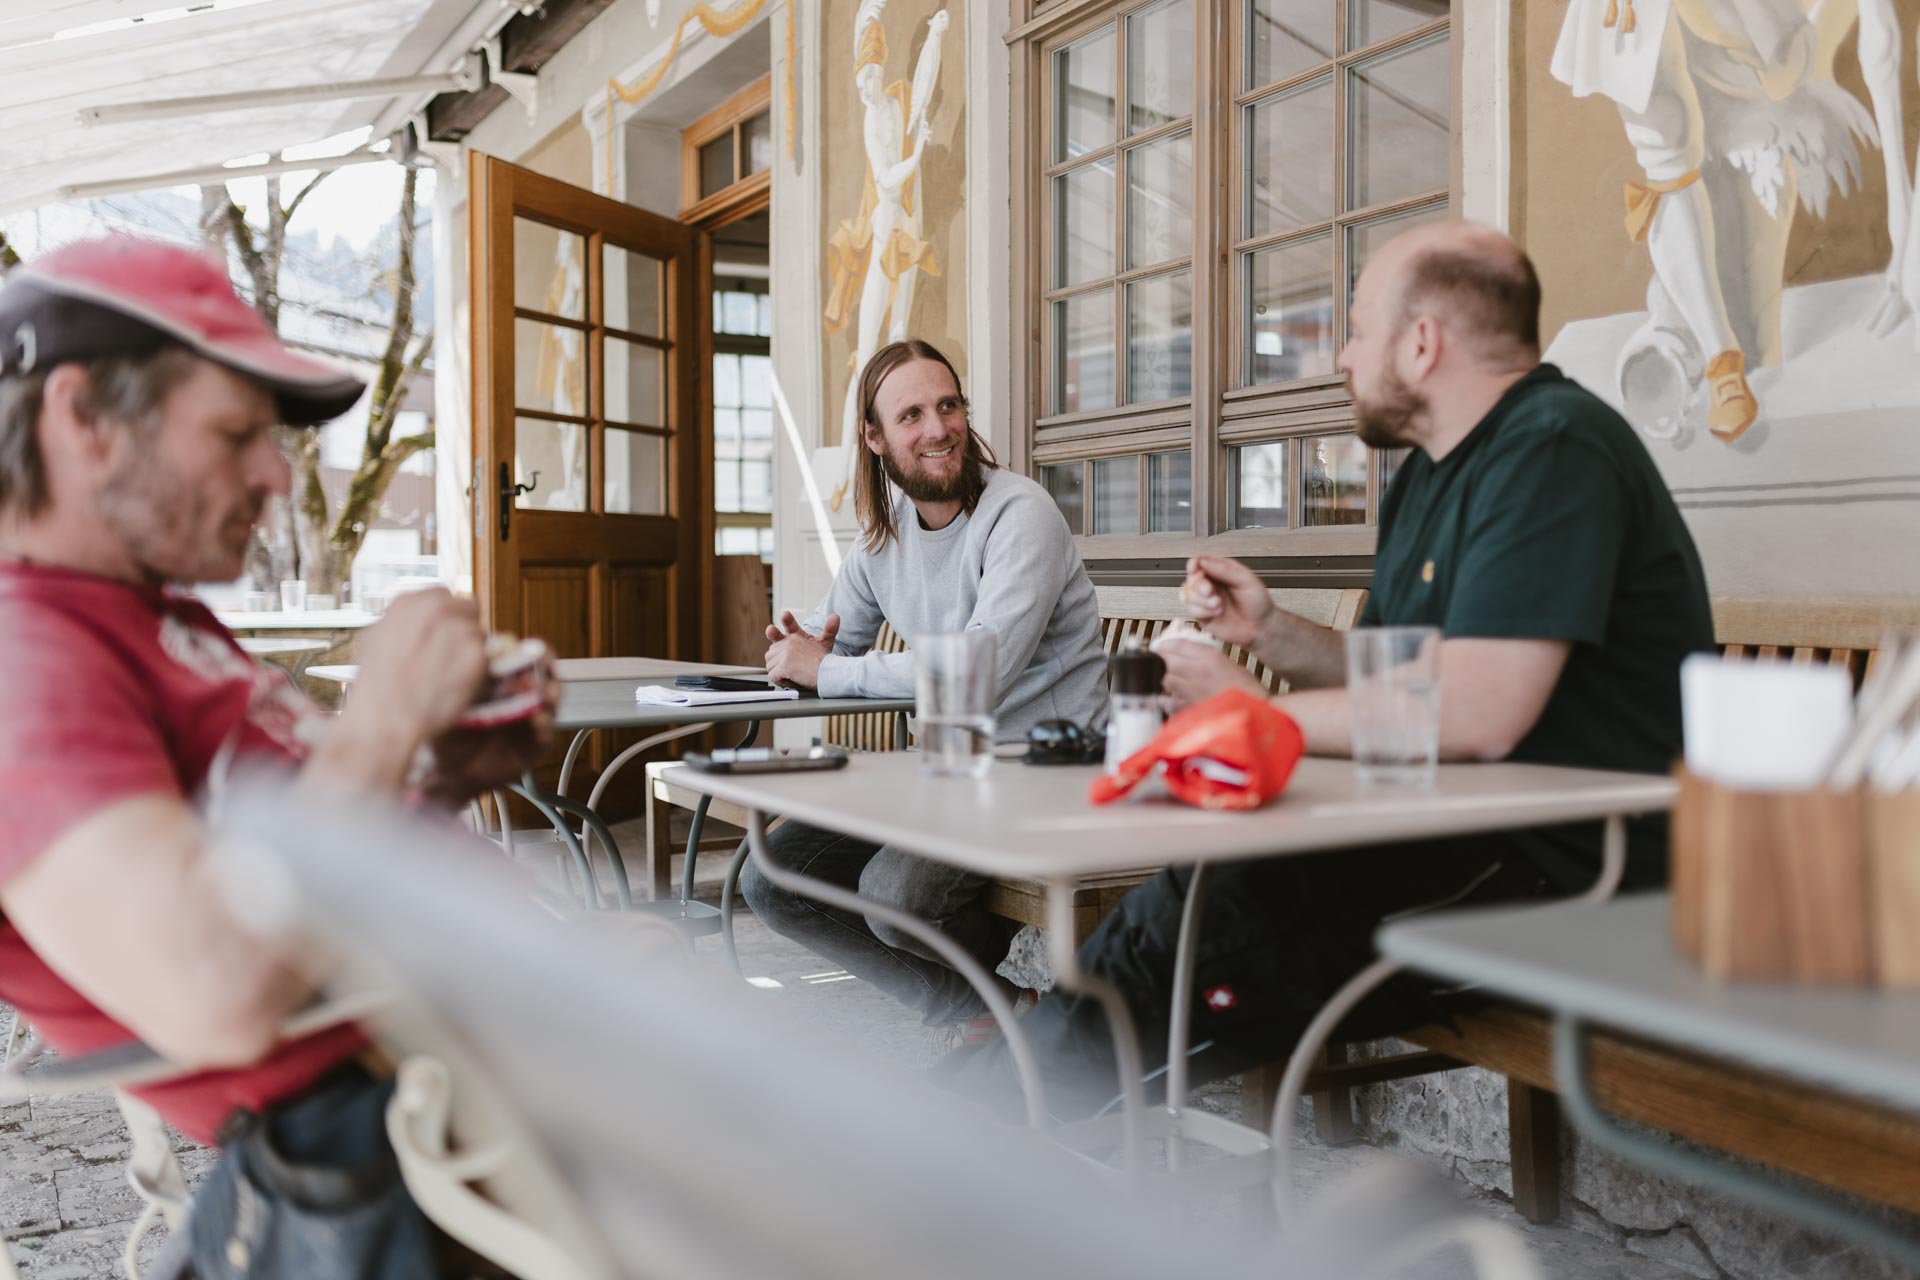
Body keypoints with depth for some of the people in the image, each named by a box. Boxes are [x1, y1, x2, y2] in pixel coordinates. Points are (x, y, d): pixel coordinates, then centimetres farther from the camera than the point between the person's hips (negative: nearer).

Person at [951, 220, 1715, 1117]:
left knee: (1212, 910, -17)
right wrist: (1270, 630, 1)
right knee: (1203, 872, -5)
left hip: (1578, 866, -9)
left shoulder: (1553, 448, -16)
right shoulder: (1428, 473, 16)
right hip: (1474, 832, 9)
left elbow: (1475, 715, -26)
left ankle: (995, 1102, 0)